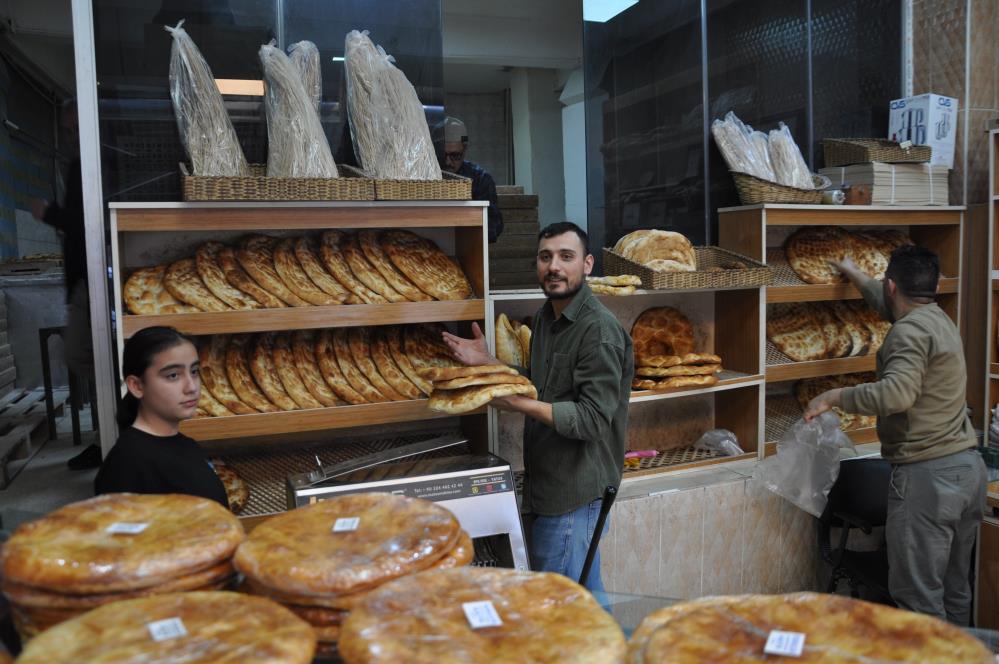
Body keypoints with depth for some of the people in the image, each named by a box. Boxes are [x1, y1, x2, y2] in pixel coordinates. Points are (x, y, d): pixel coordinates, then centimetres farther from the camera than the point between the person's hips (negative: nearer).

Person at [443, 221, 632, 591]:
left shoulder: (600, 331, -19)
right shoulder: (547, 315, 10)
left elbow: (593, 419, -23)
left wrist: (522, 404, -28)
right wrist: (488, 363, 8)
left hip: (574, 489, -9)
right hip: (547, 479, 9)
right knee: (587, 593, 22)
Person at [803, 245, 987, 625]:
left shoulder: (910, 330, -16)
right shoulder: (938, 318, 14)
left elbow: (896, 394, -31)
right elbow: (891, 305, 35)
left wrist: (834, 397, -19)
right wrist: (854, 274, 48)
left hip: (927, 475, -10)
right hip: (968, 466, 10)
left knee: (919, 597, -4)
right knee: (955, 590, 18)